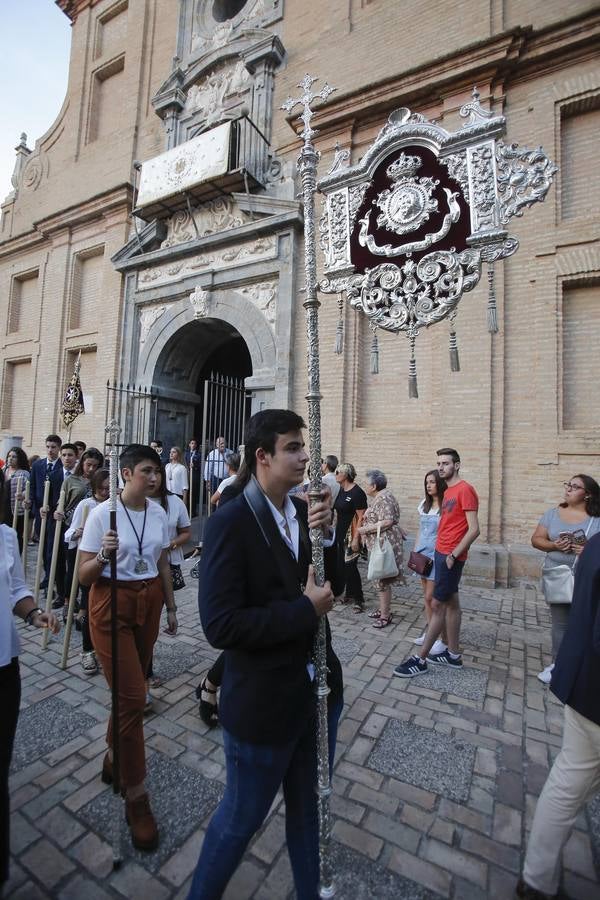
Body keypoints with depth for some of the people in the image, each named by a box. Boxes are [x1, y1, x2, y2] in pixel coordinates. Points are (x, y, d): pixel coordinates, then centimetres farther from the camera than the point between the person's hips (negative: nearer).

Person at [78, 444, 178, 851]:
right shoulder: (102, 514, -13)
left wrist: (171, 607, 15)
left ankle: (114, 757, 44)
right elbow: (84, 576, -9)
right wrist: (104, 554, -30)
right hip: (112, 606, -5)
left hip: (149, 603, 5)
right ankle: (136, 797, 15)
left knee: (132, 691, 17)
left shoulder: (159, 513, 0)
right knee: (133, 698, -5)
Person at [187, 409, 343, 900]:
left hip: (317, 689, 6)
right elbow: (220, 625, -25)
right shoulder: (229, 523, -21)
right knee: (242, 817, 21)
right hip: (264, 703, -5)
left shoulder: (303, 510, -2)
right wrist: (305, 610, -22)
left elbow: (333, 584, 3)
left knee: (309, 808, 27)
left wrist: (327, 534, -15)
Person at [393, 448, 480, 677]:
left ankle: (421, 659, 6)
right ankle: (453, 654, 26)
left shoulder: (465, 490, -15)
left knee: (437, 605, -3)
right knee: (451, 603, 15)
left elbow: (474, 529, -19)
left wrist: (453, 554, -19)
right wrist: (441, 551, 10)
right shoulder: (448, 491, 13)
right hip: (441, 553, 9)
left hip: (451, 556, -9)